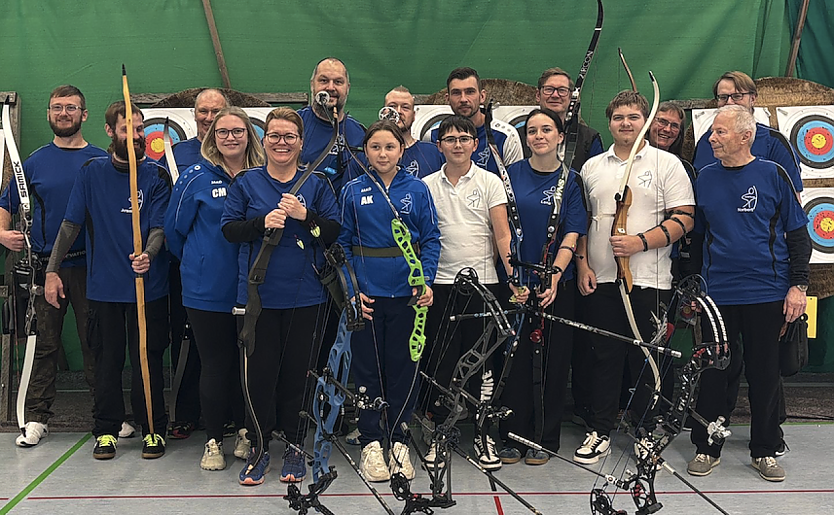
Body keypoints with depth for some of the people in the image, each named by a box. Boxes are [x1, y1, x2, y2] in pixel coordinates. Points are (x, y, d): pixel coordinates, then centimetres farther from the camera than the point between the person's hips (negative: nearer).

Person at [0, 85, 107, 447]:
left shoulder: (100, 160, 4)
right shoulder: (36, 162, 7)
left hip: (89, 264, -1)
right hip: (45, 265, 1)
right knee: (45, 343, 6)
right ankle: (37, 417, 15)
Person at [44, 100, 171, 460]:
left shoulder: (157, 176, 0)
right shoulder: (92, 173, 4)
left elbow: (159, 227, -7)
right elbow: (71, 224, 6)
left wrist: (148, 255, -28)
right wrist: (52, 270, 0)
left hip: (148, 285, -1)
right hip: (103, 285, 1)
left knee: (148, 358, 5)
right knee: (107, 359, 8)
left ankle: (152, 429, 17)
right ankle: (106, 430, 21)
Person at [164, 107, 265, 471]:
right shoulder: (197, 177, -3)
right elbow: (174, 228, 3)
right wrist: (198, 263, 10)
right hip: (207, 290, -2)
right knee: (215, 364, 3)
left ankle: (244, 432, 28)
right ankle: (214, 441, 17)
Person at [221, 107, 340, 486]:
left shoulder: (317, 184, 7)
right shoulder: (246, 182, 7)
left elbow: (334, 232, 1)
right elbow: (229, 229, 1)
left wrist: (306, 216, -16)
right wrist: (262, 222, -15)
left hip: (305, 296, 0)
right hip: (258, 294, 0)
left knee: (299, 372, 6)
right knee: (259, 372, 3)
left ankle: (295, 447, 21)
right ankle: (258, 447, 17)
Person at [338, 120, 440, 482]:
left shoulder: (417, 190, 1)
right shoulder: (353, 192, 2)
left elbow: (431, 239, 2)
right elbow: (343, 244, 4)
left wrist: (427, 281, -11)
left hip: (406, 293, 0)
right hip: (366, 295, 0)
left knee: (403, 366, 7)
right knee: (367, 367, 6)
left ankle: (399, 441, 20)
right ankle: (371, 443, 17)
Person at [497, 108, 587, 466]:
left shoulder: (571, 181, 3)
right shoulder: (512, 174, 5)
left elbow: (572, 235, -4)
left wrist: (555, 275, -19)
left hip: (557, 284, 0)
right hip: (516, 280, 0)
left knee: (553, 360, 5)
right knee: (516, 358, 3)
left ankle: (544, 438, 17)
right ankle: (513, 436, 15)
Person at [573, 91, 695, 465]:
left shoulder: (667, 164, 1)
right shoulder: (591, 167, 12)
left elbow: (684, 219, -6)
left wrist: (640, 242, -17)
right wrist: (582, 265, 5)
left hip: (649, 280, -3)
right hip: (600, 280, 3)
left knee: (646, 359, 3)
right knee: (604, 357, 8)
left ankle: (648, 433, 17)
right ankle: (600, 432, 18)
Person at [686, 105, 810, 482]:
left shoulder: (773, 175, -1)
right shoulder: (706, 178, 6)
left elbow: (798, 234, 1)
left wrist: (798, 285, -5)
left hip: (767, 294, -2)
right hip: (717, 293, 2)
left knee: (765, 372, 8)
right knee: (712, 371, 6)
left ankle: (765, 451, 22)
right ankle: (707, 448, 19)